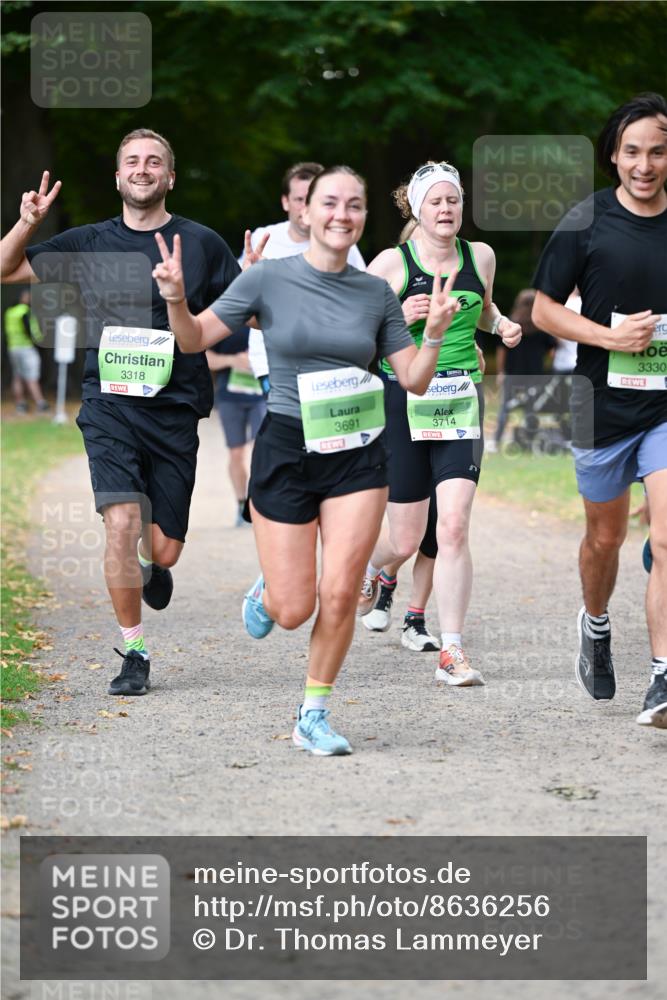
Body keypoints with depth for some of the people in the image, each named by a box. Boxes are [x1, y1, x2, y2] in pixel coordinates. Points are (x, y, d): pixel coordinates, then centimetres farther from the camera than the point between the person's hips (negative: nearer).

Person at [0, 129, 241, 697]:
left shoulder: (202, 244, 3)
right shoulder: (91, 244, 7)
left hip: (175, 410, 0)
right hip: (110, 403, 0)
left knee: (163, 551, 2)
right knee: (122, 524, -17)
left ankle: (152, 565, 42)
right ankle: (134, 655, -2)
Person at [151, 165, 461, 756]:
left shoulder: (377, 294, 4)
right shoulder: (270, 279, -3)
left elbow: (414, 380, 6)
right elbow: (195, 339, 1)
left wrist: (435, 333, -13)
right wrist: (176, 300, -19)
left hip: (358, 456, 2)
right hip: (286, 449, -2)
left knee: (341, 595, -7)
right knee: (294, 610, -2)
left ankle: (314, 717, 10)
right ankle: (266, 591, 36)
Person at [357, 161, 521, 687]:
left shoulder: (480, 256, 7)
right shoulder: (392, 263, -4)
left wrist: (502, 324, 6)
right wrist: (398, 318, -17)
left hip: (462, 401, 2)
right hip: (404, 401, -2)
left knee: (454, 526, -13)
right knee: (406, 541, 5)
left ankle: (452, 652, -9)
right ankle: (370, 565, 43)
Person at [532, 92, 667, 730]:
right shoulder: (587, 222, -4)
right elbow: (543, 310, -1)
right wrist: (609, 336, -14)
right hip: (604, 406, 0)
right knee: (605, 537, 16)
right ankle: (595, 625, 46)